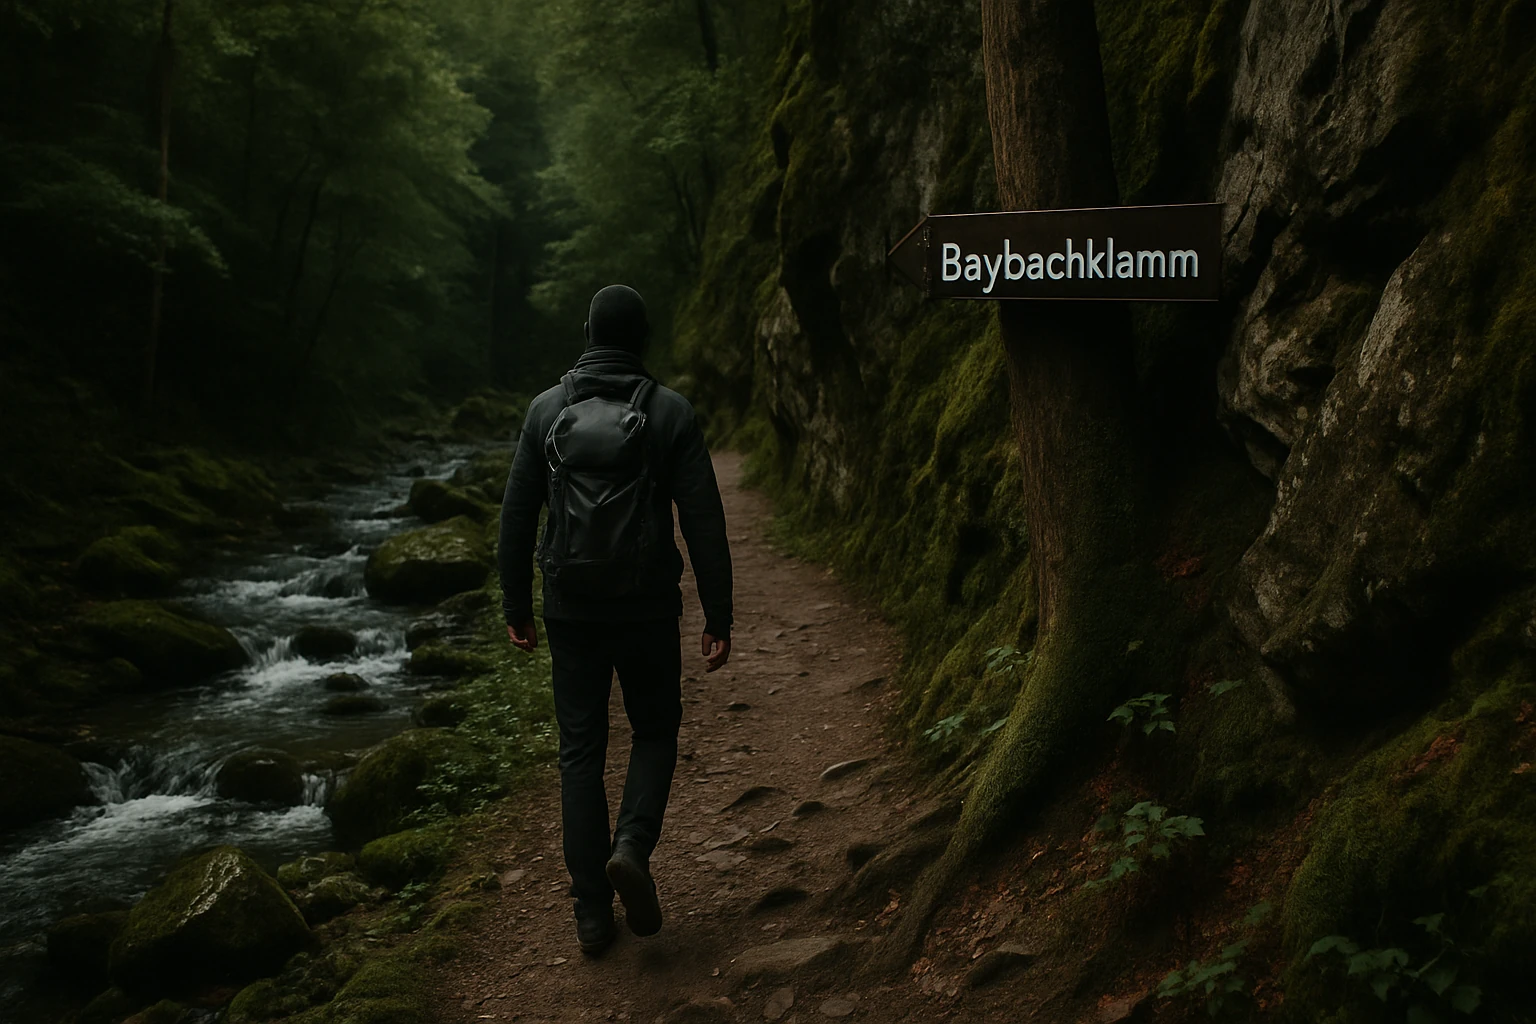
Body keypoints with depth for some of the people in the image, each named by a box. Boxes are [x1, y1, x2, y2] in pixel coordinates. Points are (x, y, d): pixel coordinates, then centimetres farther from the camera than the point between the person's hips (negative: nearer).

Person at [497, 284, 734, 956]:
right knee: (655, 731, 18)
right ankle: (632, 845, -7)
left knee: (580, 752, 10)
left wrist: (516, 608, 12)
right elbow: (703, 522, -8)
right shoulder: (671, 413, -5)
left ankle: (592, 913, 11)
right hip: (648, 610, -1)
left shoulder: (547, 409, 1)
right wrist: (718, 618, -3)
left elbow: (517, 515, 3)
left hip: (571, 611, 2)